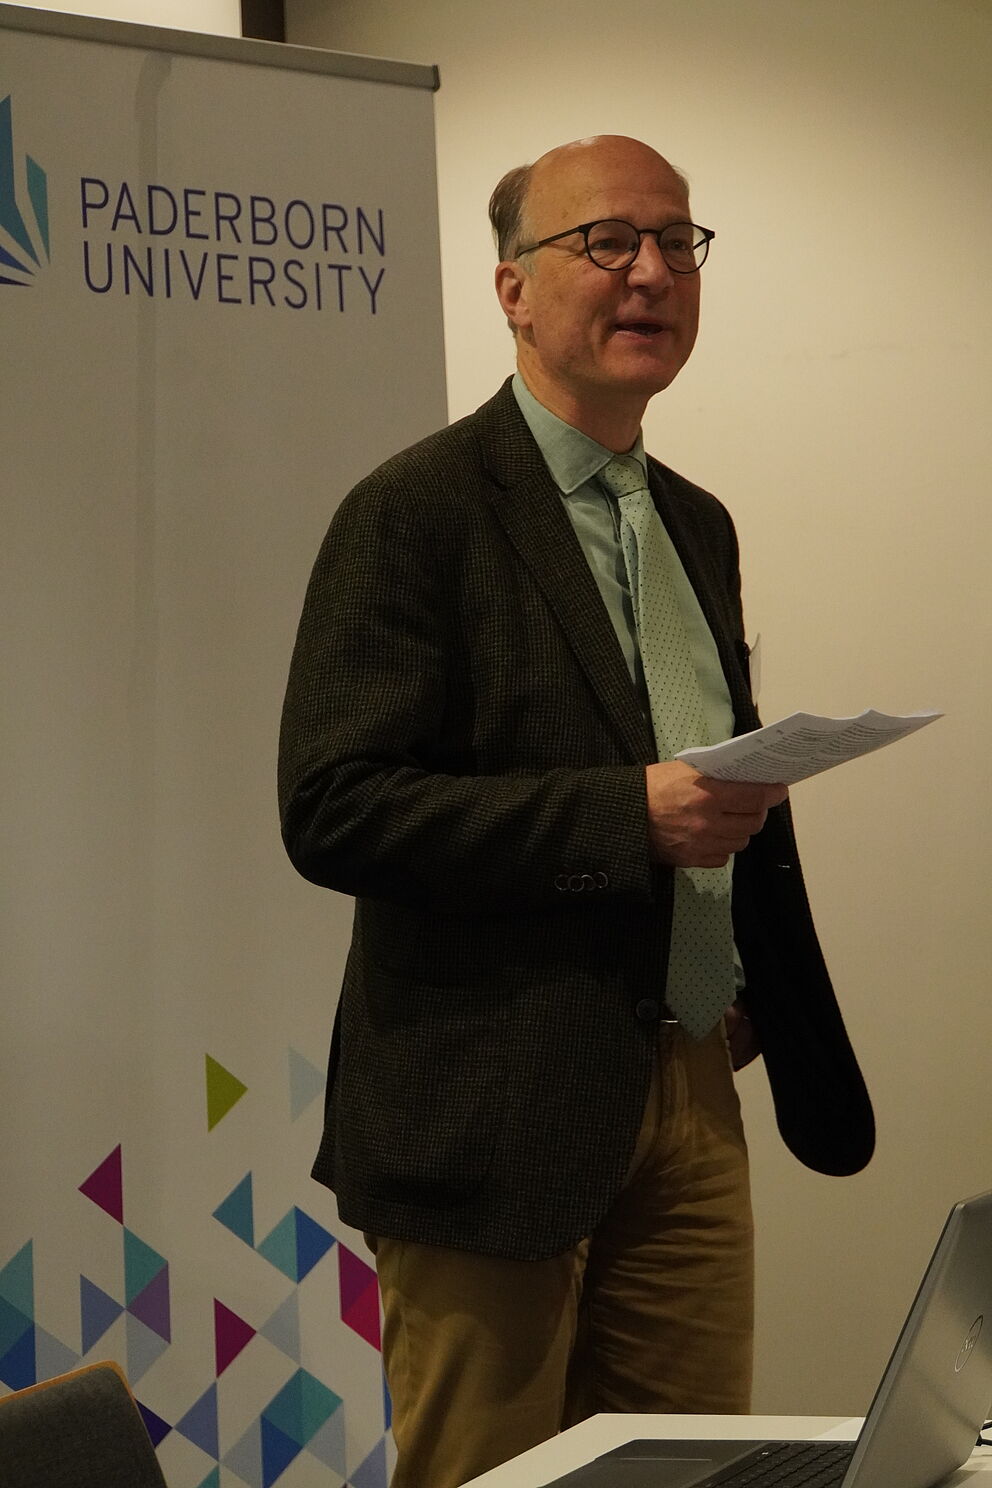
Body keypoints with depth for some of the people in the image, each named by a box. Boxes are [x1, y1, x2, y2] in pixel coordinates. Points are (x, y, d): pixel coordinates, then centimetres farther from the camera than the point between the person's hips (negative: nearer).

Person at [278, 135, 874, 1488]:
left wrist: (752, 984, 13)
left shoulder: (697, 527, 16)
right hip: (498, 1112, -7)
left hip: (690, 1102, 7)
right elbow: (333, 810, -18)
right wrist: (631, 815, -22)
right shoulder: (417, 514, -9)